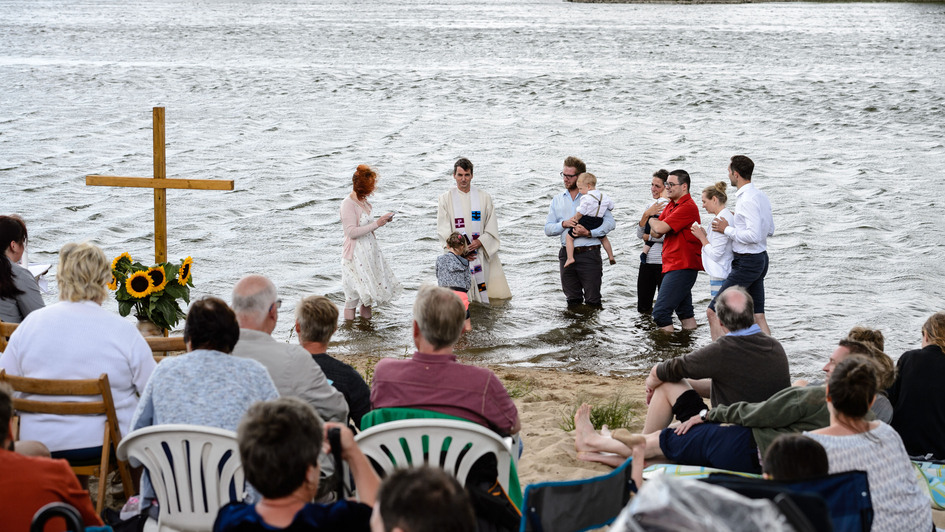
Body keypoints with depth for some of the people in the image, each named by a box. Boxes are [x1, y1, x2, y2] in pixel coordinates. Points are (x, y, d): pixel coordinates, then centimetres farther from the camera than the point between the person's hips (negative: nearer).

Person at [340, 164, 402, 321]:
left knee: (367, 295, 10)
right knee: (353, 296, -6)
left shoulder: (363, 201, 13)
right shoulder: (348, 203, -14)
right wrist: (376, 224, -20)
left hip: (369, 252, 9)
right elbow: (352, 232, -21)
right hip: (355, 254, -9)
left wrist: (383, 220, 8)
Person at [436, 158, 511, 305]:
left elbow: (492, 227, 6)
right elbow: (443, 231, 0)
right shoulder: (446, 198, 5)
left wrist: (480, 242, -12)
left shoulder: (484, 197, 8)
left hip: (481, 253, 1)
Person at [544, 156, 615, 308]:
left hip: (589, 254, -4)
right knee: (572, 300, 11)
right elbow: (548, 229, 9)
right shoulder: (557, 200, 14)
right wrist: (564, 224, -11)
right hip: (567, 255, 4)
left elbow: (610, 222, -7)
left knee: (592, 300, -3)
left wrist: (589, 233, -20)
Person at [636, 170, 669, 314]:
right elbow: (640, 234, 10)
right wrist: (645, 216, -7)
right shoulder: (652, 205, 14)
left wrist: (648, 237, -7)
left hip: (663, 261, -7)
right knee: (642, 308, 9)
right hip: (647, 259, 7)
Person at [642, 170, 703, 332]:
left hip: (682, 267, -10)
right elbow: (655, 232, 15)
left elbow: (660, 228, -22)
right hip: (673, 265, 10)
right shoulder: (671, 205, 16)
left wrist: (651, 218, 0)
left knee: (660, 311, -16)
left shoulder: (688, 207, -16)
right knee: (684, 311, 14)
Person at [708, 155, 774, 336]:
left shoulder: (747, 200, -19)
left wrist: (728, 229, -14)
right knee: (758, 316, 11)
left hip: (747, 262, -10)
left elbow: (754, 235, -25)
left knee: (713, 312, -8)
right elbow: (770, 230, 21)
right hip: (761, 258, 10)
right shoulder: (761, 196, 12)